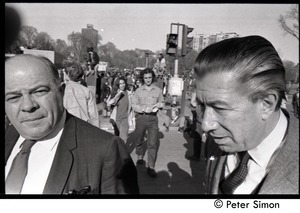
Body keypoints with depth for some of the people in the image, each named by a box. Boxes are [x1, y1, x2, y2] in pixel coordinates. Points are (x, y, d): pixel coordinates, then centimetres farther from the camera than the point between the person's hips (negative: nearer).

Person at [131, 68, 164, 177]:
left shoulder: (158, 90, 4)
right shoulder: (138, 90, 1)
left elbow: (161, 102, 15)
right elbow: (134, 105, -2)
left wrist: (159, 105, -8)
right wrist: (144, 109, -18)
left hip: (153, 118, 0)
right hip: (141, 117, 1)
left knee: (152, 143, -7)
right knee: (139, 140, 15)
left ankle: (151, 167, -2)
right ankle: (140, 157, 42)